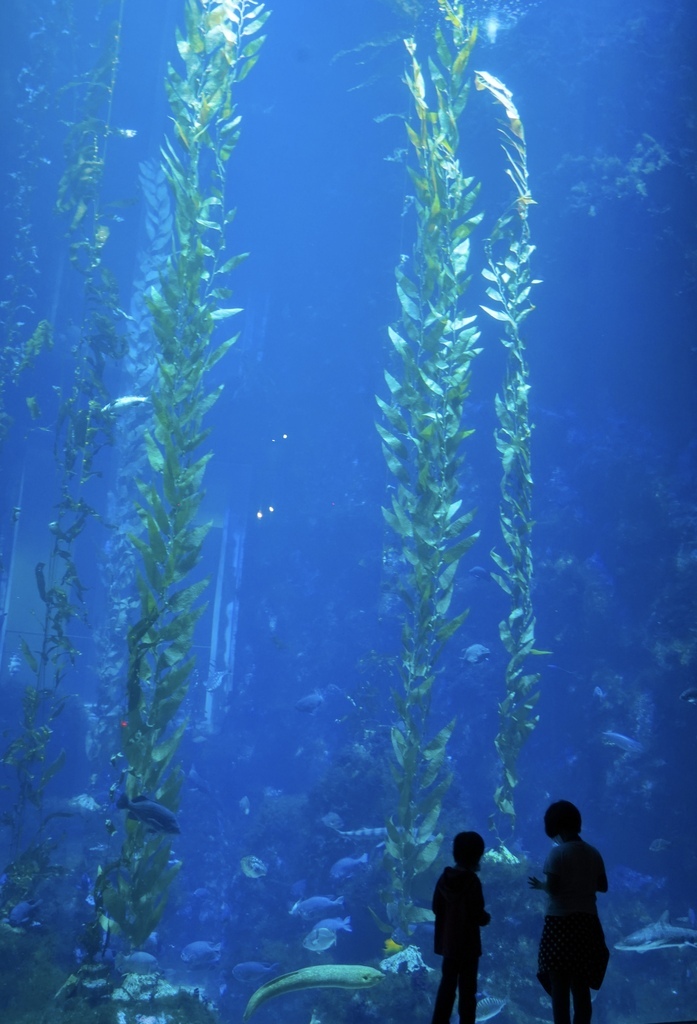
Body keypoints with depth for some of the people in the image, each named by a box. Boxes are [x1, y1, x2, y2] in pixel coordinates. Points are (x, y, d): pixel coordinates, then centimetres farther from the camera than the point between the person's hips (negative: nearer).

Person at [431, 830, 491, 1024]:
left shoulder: (444, 878, 0)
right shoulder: (472, 881, -19)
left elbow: (436, 908, 5)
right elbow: (478, 915, -20)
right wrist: (486, 917, 0)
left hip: (448, 941, 6)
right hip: (467, 943, -6)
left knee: (447, 983, 17)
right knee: (467, 988, 4)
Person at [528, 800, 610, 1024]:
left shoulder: (557, 853, -12)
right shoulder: (593, 853, 4)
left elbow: (552, 887, -19)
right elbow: (603, 886, 10)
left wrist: (538, 884, 1)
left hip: (561, 922, -5)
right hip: (587, 922, 6)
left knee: (559, 987, 3)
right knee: (581, 987, 15)